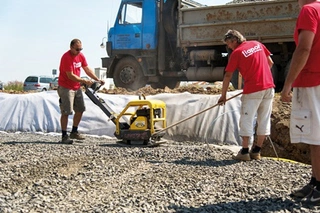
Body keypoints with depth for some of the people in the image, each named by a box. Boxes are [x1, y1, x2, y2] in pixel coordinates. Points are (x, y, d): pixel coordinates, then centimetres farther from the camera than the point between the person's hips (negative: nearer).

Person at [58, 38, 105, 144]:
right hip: (65, 88, -8)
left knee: (80, 109, 12)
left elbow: (87, 69, 10)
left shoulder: (81, 56, 5)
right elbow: (70, 76, -22)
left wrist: (97, 80, 0)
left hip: (77, 87, 8)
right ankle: (64, 136, -2)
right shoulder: (66, 57, -20)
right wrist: (84, 81, -21)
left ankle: (74, 132, 25)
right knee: (66, 112, -7)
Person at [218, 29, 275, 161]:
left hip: (252, 90, -6)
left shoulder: (236, 53, -4)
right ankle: (257, 151, 17)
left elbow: (228, 76, -3)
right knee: (264, 119, 10)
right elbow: (270, 62, 15)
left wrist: (223, 95, 3)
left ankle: (245, 152, 3)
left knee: (247, 120, 3)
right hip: (269, 86, 6)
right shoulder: (257, 44, 12)